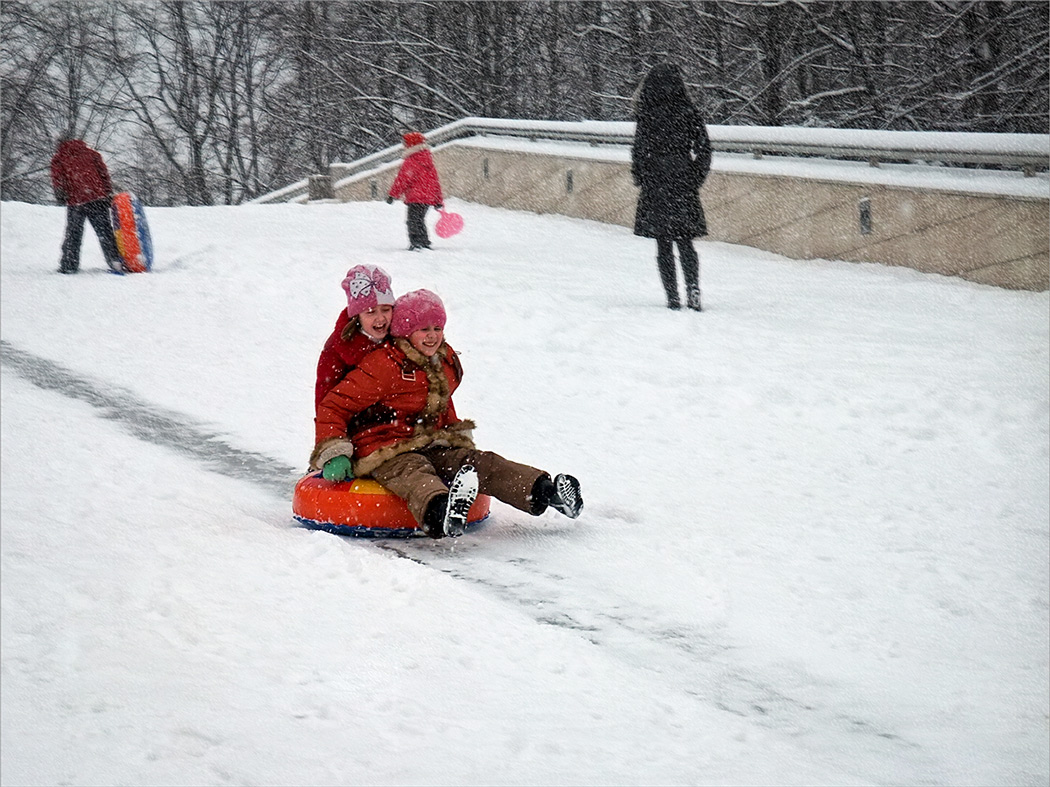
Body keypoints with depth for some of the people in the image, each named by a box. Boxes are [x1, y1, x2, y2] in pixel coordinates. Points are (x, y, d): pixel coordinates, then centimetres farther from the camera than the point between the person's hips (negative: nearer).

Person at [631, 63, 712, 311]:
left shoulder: (647, 117, -9)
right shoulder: (689, 114, -2)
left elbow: (639, 152, -7)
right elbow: (703, 149, 1)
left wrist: (641, 180, 6)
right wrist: (696, 177, 10)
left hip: (656, 185, -2)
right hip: (684, 183, 2)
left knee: (663, 246, 6)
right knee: (685, 243, 11)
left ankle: (673, 298, 3)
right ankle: (693, 289, -7)